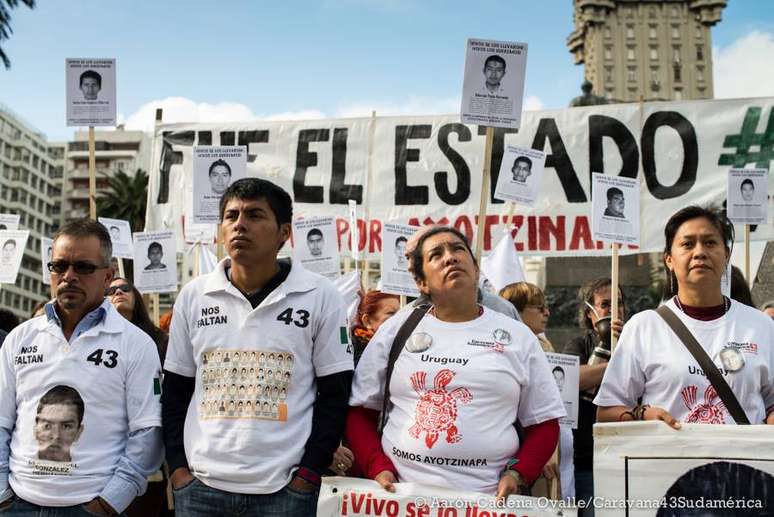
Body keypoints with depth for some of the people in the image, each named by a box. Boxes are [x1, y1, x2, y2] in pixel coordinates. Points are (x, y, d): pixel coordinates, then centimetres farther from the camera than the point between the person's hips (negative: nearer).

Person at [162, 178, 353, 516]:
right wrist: (178, 466, 2)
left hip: (283, 488, -2)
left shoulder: (321, 297, -4)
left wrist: (309, 472, -7)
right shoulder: (192, 296, 4)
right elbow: (176, 391, 10)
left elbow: (334, 393, -2)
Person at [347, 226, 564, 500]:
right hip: (402, 494, 0)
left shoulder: (518, 336, 5)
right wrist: (378, 467, -8)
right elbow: (359, 410, 6)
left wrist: (517, 474, -9)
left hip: (487, 499, 0)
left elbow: (544, 421, 7)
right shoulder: (396, 328, 4)